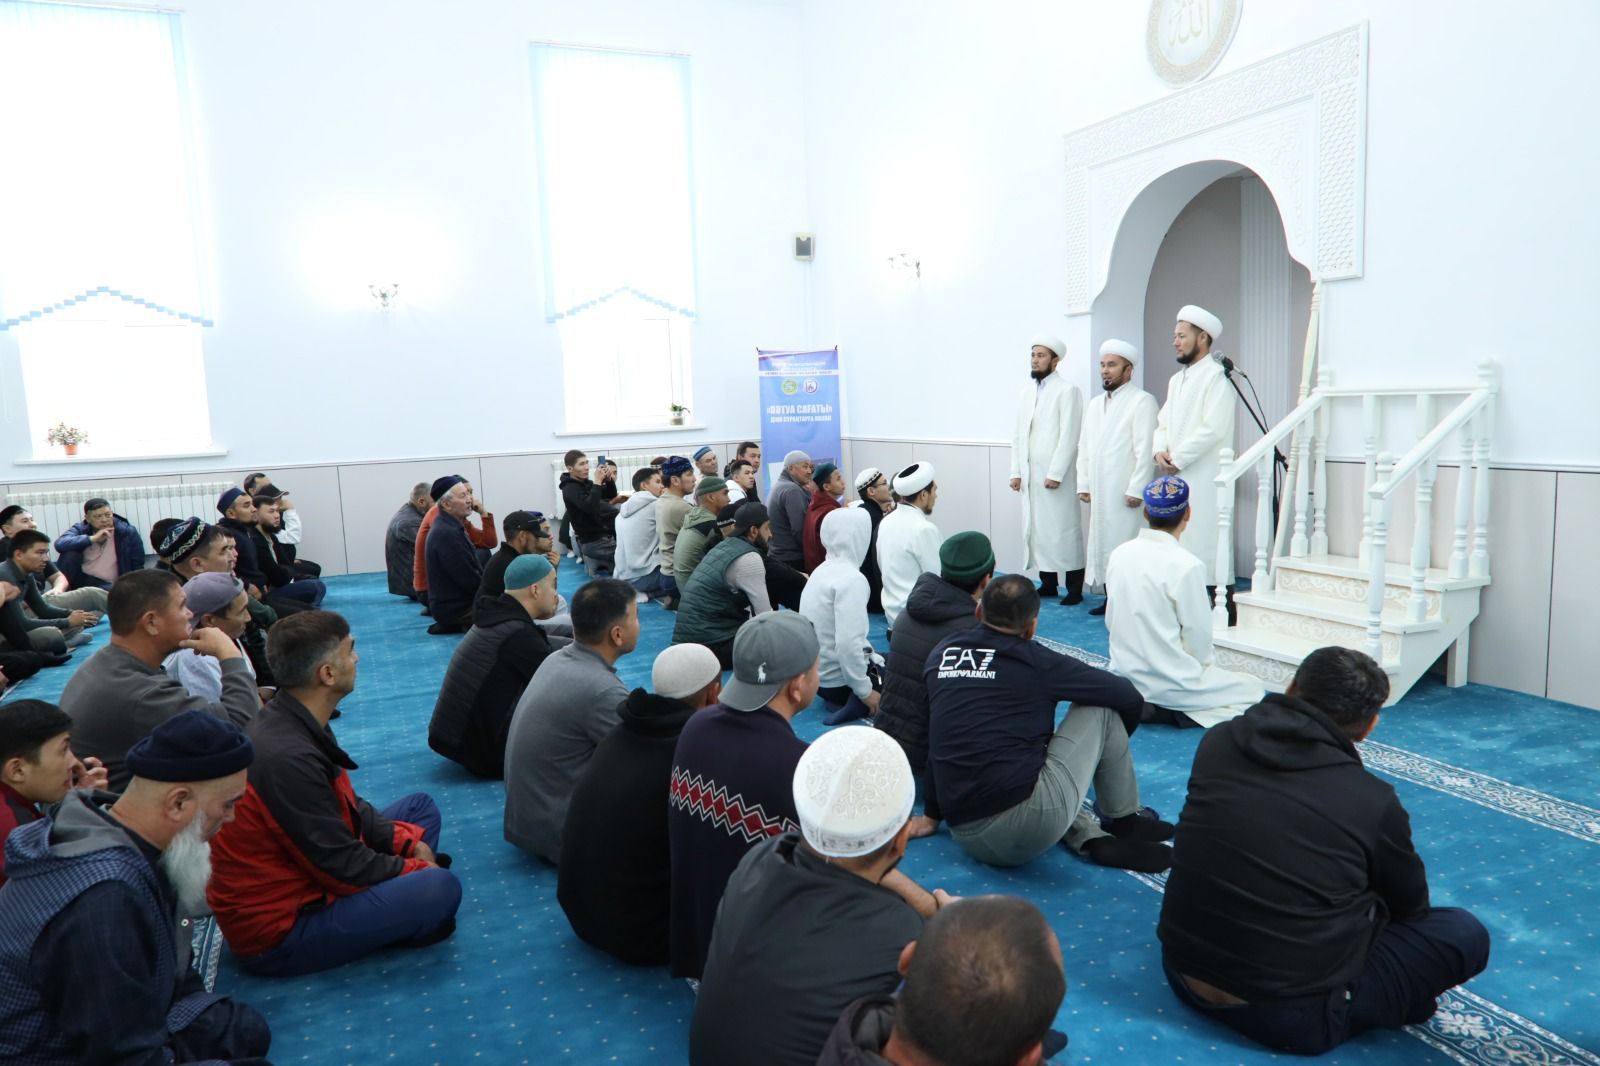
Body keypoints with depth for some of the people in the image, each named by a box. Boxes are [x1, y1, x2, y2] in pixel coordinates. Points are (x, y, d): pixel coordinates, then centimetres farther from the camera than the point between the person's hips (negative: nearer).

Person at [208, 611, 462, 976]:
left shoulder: (292, 721, -1)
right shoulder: (287, 757, -31)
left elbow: (348, 806, 11)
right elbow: (342, 866, -24)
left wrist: (407, 841, -2)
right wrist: (419, 869, -9)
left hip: (304, 875, 10)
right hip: (277, 933, -10)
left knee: (420, 806, 14)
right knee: (439, 888, -26)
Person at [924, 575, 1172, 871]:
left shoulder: (940, 654, 9)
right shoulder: (1036, 661, -4)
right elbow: (1128, 696, 5)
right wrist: (1112, 742, 27)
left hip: (965, 836, 5)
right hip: (1029, 832, -5)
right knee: (1100, 707, 9)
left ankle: (1093, 839, 12)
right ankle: (1125, 821, 25)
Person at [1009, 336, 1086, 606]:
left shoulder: (1068, 390, -4)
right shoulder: (1025, 392, 16)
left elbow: (1069, 435, -12)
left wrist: (1056, 473, -17)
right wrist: (1016, 471, 8)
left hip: (1056, 475, -6)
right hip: (1030, 475, 6)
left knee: (1063, 530, -4)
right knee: (1036, 529, 7)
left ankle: (1074, 589, 2)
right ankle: (1048, 583, 16)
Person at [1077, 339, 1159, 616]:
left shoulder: (1141, 401, -4)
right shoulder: (1095, 404, 18)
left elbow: (1145, 448, -11)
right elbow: (1084, 447, 18)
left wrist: (1136, 488, -16)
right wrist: (1083, 484, 11)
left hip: (1125, 492, -7)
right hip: (1098, 491, 7)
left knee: (1124, 544, -8)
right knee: (1101, 542, 8)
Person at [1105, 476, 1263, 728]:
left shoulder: (1119, 555, -2)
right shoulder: (1186, 566, -20)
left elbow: (1110, 622, 6)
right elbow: (1198, 637, -13)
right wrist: (1208, 664, 7)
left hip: (1124, 674, 7)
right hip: (1171, 684, -7)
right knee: (1253, 689, 13)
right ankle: (1174, 711, -5)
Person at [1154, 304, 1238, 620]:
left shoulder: (1216, 376, -8)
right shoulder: (1177, 379, 18)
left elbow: (1213, 428, -17)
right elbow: (1163, 422, 18)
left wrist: (1177, 459, -13)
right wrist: (1160, 450, -2)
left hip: (1205, 479, -8)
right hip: (1177, 479, 8)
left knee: (1207, 547, -8)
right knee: (1180, 547, 10)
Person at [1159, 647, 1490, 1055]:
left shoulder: (1216, 743, -4)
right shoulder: (1374, 802, -14)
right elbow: (1410, 906, 7)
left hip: (1183, 972, 5)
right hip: (1290, 1019, -4)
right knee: (1464, 933, 7)